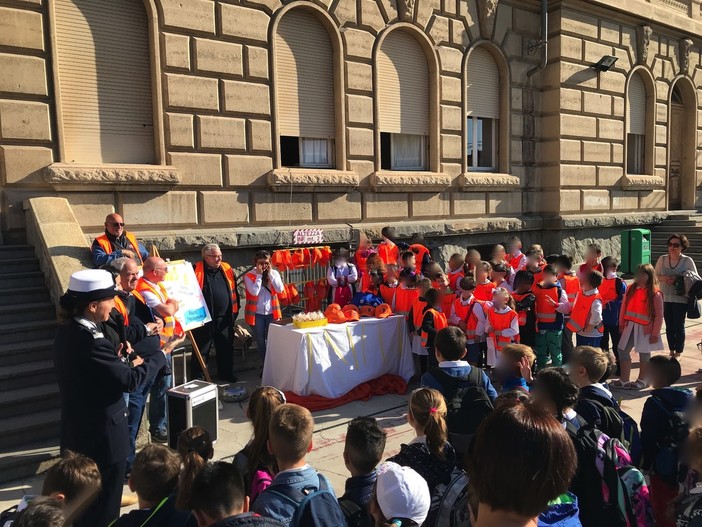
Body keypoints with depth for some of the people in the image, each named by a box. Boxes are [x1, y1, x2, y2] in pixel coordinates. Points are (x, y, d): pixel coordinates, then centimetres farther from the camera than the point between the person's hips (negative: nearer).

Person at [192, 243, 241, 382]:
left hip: (225, 318, 5)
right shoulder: (197, 270, -9)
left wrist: (235, 309, 14)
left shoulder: (226, 269, 8)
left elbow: (234, 291, 16)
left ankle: (226, 373, 31)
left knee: (226, 347, 16)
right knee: (201, 350, 6)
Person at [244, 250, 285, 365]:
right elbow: (254, 292, -20)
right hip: (257, 314, -1)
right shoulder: (249, 276, -5)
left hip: (272, 312, 2)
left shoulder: (274, 273, 3)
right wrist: (259, 275, -15)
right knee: (260, 341, 9)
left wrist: (270, 273, -11)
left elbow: (280, 289, -10)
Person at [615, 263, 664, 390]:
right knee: (623, 350, 5)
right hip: (630, 326, 5)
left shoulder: (655, 294, -11)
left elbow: (659, 316, -10)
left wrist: (655, 333, -11)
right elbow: (624, 306, 8)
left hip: (645, 329, -5)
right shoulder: (631, 289, 3)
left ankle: (642, 381, 25)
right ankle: (624, 379, 16)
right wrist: (622, 324, 7)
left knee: (644, 354, 8)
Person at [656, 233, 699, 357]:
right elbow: (655, 276, 9)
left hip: (681, 299, -3)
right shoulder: (662, 259, 3)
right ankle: (671, 352, 26)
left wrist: (677, 280, -19)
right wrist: (663, 278, -13)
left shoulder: (688, 261, -6)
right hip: (665, 298, 3)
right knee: (669, 326, 12)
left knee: (679, 326, 4)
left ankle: (678, 353, 18)